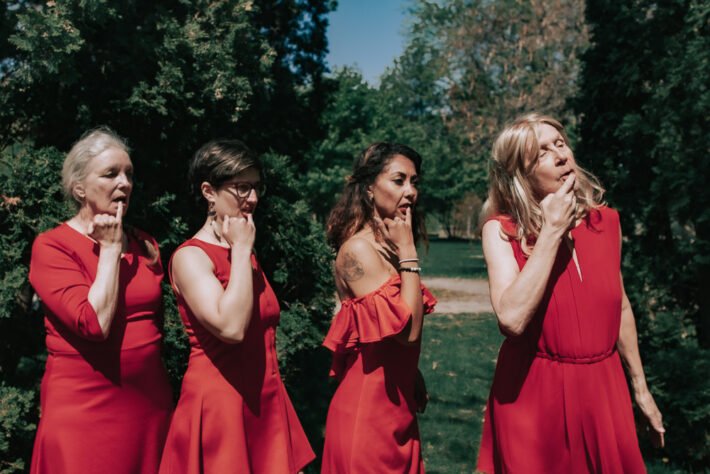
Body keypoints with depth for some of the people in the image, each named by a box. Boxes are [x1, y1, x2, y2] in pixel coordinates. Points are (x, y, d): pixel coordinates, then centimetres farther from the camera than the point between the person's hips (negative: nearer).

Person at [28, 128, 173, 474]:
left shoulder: (144, 244, 8)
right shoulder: (51, 246, -8)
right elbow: (95, 323, -22)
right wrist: (110, 248, -14)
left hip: (151, 402, 5)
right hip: (85, 408, -5)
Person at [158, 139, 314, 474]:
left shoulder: (245, 254, 12)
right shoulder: (191, 256, -12)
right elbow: (231, 328, -26)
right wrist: (241, 249, -18)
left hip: (265, 401, 7)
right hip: (219, 403, -7)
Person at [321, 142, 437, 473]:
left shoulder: (388, 248, 8)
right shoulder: (358, 250, -18)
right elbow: (408, 330, -25)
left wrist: (414, 380, 8)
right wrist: (408, 252, -18)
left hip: (399, 404, 8)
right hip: (368, 408, -8)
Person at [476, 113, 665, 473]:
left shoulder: (606, 221, -1)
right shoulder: (501, 230, -13)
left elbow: (620, 306, 12)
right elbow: (512, 319, -28)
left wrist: (640, 387, 17)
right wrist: (552, 230, -23)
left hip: (602, 386, 4)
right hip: (532, 391, -3)